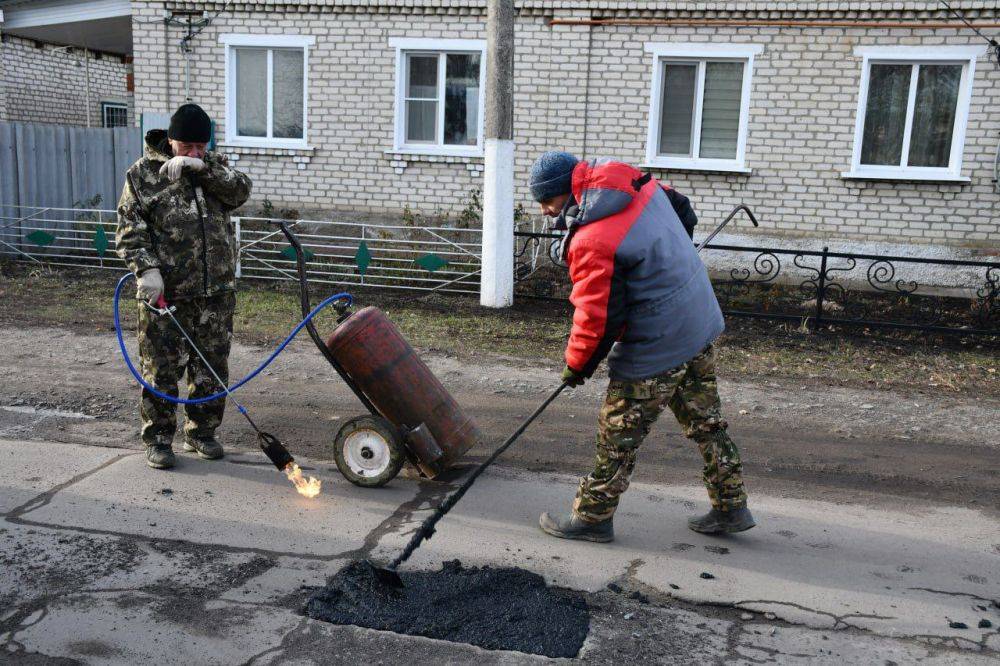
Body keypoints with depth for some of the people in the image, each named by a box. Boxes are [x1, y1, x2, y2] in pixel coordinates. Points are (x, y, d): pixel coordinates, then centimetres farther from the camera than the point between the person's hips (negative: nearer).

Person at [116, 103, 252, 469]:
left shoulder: (213, 165, 10)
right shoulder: (142, 174, -1)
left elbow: (240, 190, -9)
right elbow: (129, 229, -5)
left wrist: (200, 168, -20)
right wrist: (147, 269, -18)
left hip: (216, 291, 4)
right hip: (165, 292, -3)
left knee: (211, 368, 10)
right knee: (162, 369, 2)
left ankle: (201, 433, 25)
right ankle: (158, 439, 15)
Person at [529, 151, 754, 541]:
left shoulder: (592, 242, -24)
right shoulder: (637, 184, 1)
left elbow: (597, 318, -20)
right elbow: (683, 212, 19)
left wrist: (577, 366, -4)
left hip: (657, 347, -9)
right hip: (702, 323, 9)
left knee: (619, 435, 5)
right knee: (706, 422, 19)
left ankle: (593, 517, 18)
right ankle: (731, 508, 29)